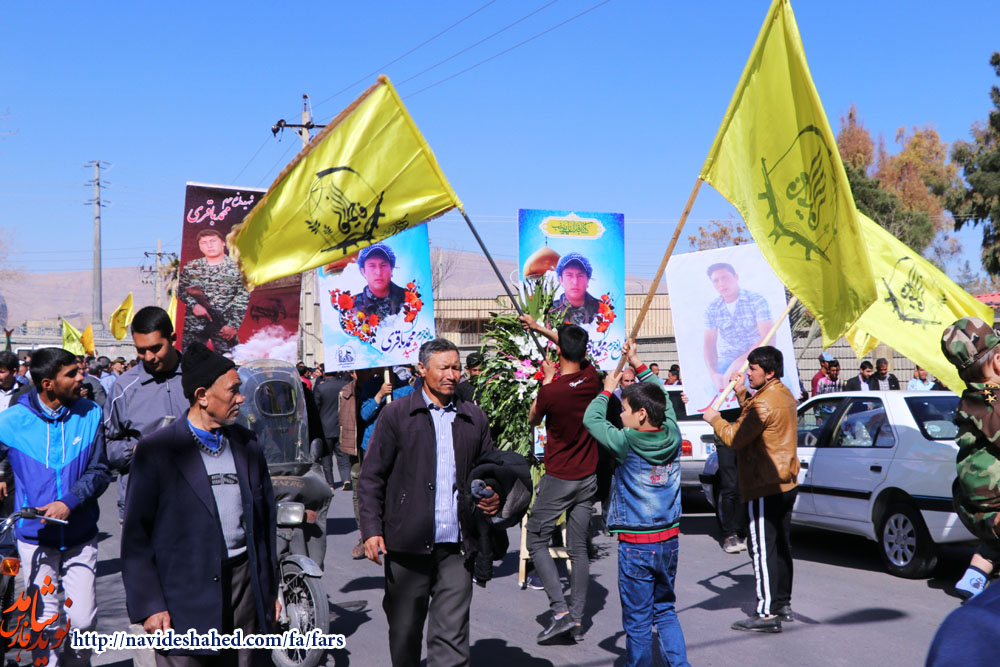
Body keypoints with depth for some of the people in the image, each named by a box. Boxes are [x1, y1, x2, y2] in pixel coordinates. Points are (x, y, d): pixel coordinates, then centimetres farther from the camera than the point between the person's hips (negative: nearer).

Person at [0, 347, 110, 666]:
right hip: (35, 538, -1)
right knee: (44, 623, 1)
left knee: (83, 621, -1)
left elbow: (99, 472, -3)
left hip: (80, 537, 1)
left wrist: (69, 502, -18)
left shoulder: (89, 414, -3)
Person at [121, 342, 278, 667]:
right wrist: (148, 605, -9)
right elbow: (136, 534, -5)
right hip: (186, 590, -4)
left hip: (244, 580, 4)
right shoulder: (156, 450, -5)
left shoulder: (247, 444, 11)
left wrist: (270, 589, 15)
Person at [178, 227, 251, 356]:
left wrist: (233, 325, -11)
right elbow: (181, 290, 8)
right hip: (194, 325, 2)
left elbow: (242, 298, -3)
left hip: (224, 327, -2)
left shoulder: (236, 268, 1)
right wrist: (194, 305, -11)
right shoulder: (190, 267, 10)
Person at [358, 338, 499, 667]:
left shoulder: (475, 418, 11)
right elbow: (371, 477, 1)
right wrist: (372, 530, -8)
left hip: (456, 546, 2)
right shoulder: (396, 414, 2)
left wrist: (494, 498, -1)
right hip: (408, 543, -1)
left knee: (452, 636, -2)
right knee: (404, 630, 12)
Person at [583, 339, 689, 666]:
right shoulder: (672, 435, -3)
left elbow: (591, 419, -2)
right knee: (665, 610, 17)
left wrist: (608, 389, 11)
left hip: (636, 544, -5)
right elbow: (662, 398, 15)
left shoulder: (627, 443, -17)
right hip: (669, 540, 6)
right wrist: (638, 364, 21)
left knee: (637, 620, 4)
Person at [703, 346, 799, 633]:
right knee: (781, 545, 15)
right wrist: (742, 394, 11)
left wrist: (715, 419, -2)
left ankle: (768, 613, -7)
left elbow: (735, 437, -18)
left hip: (765, 488, -10)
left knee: (763, 549, -7)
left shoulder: (765, 402, -20)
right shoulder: (784, 395, 13)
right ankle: (783, 604, 23)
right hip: (786, 483, 10)